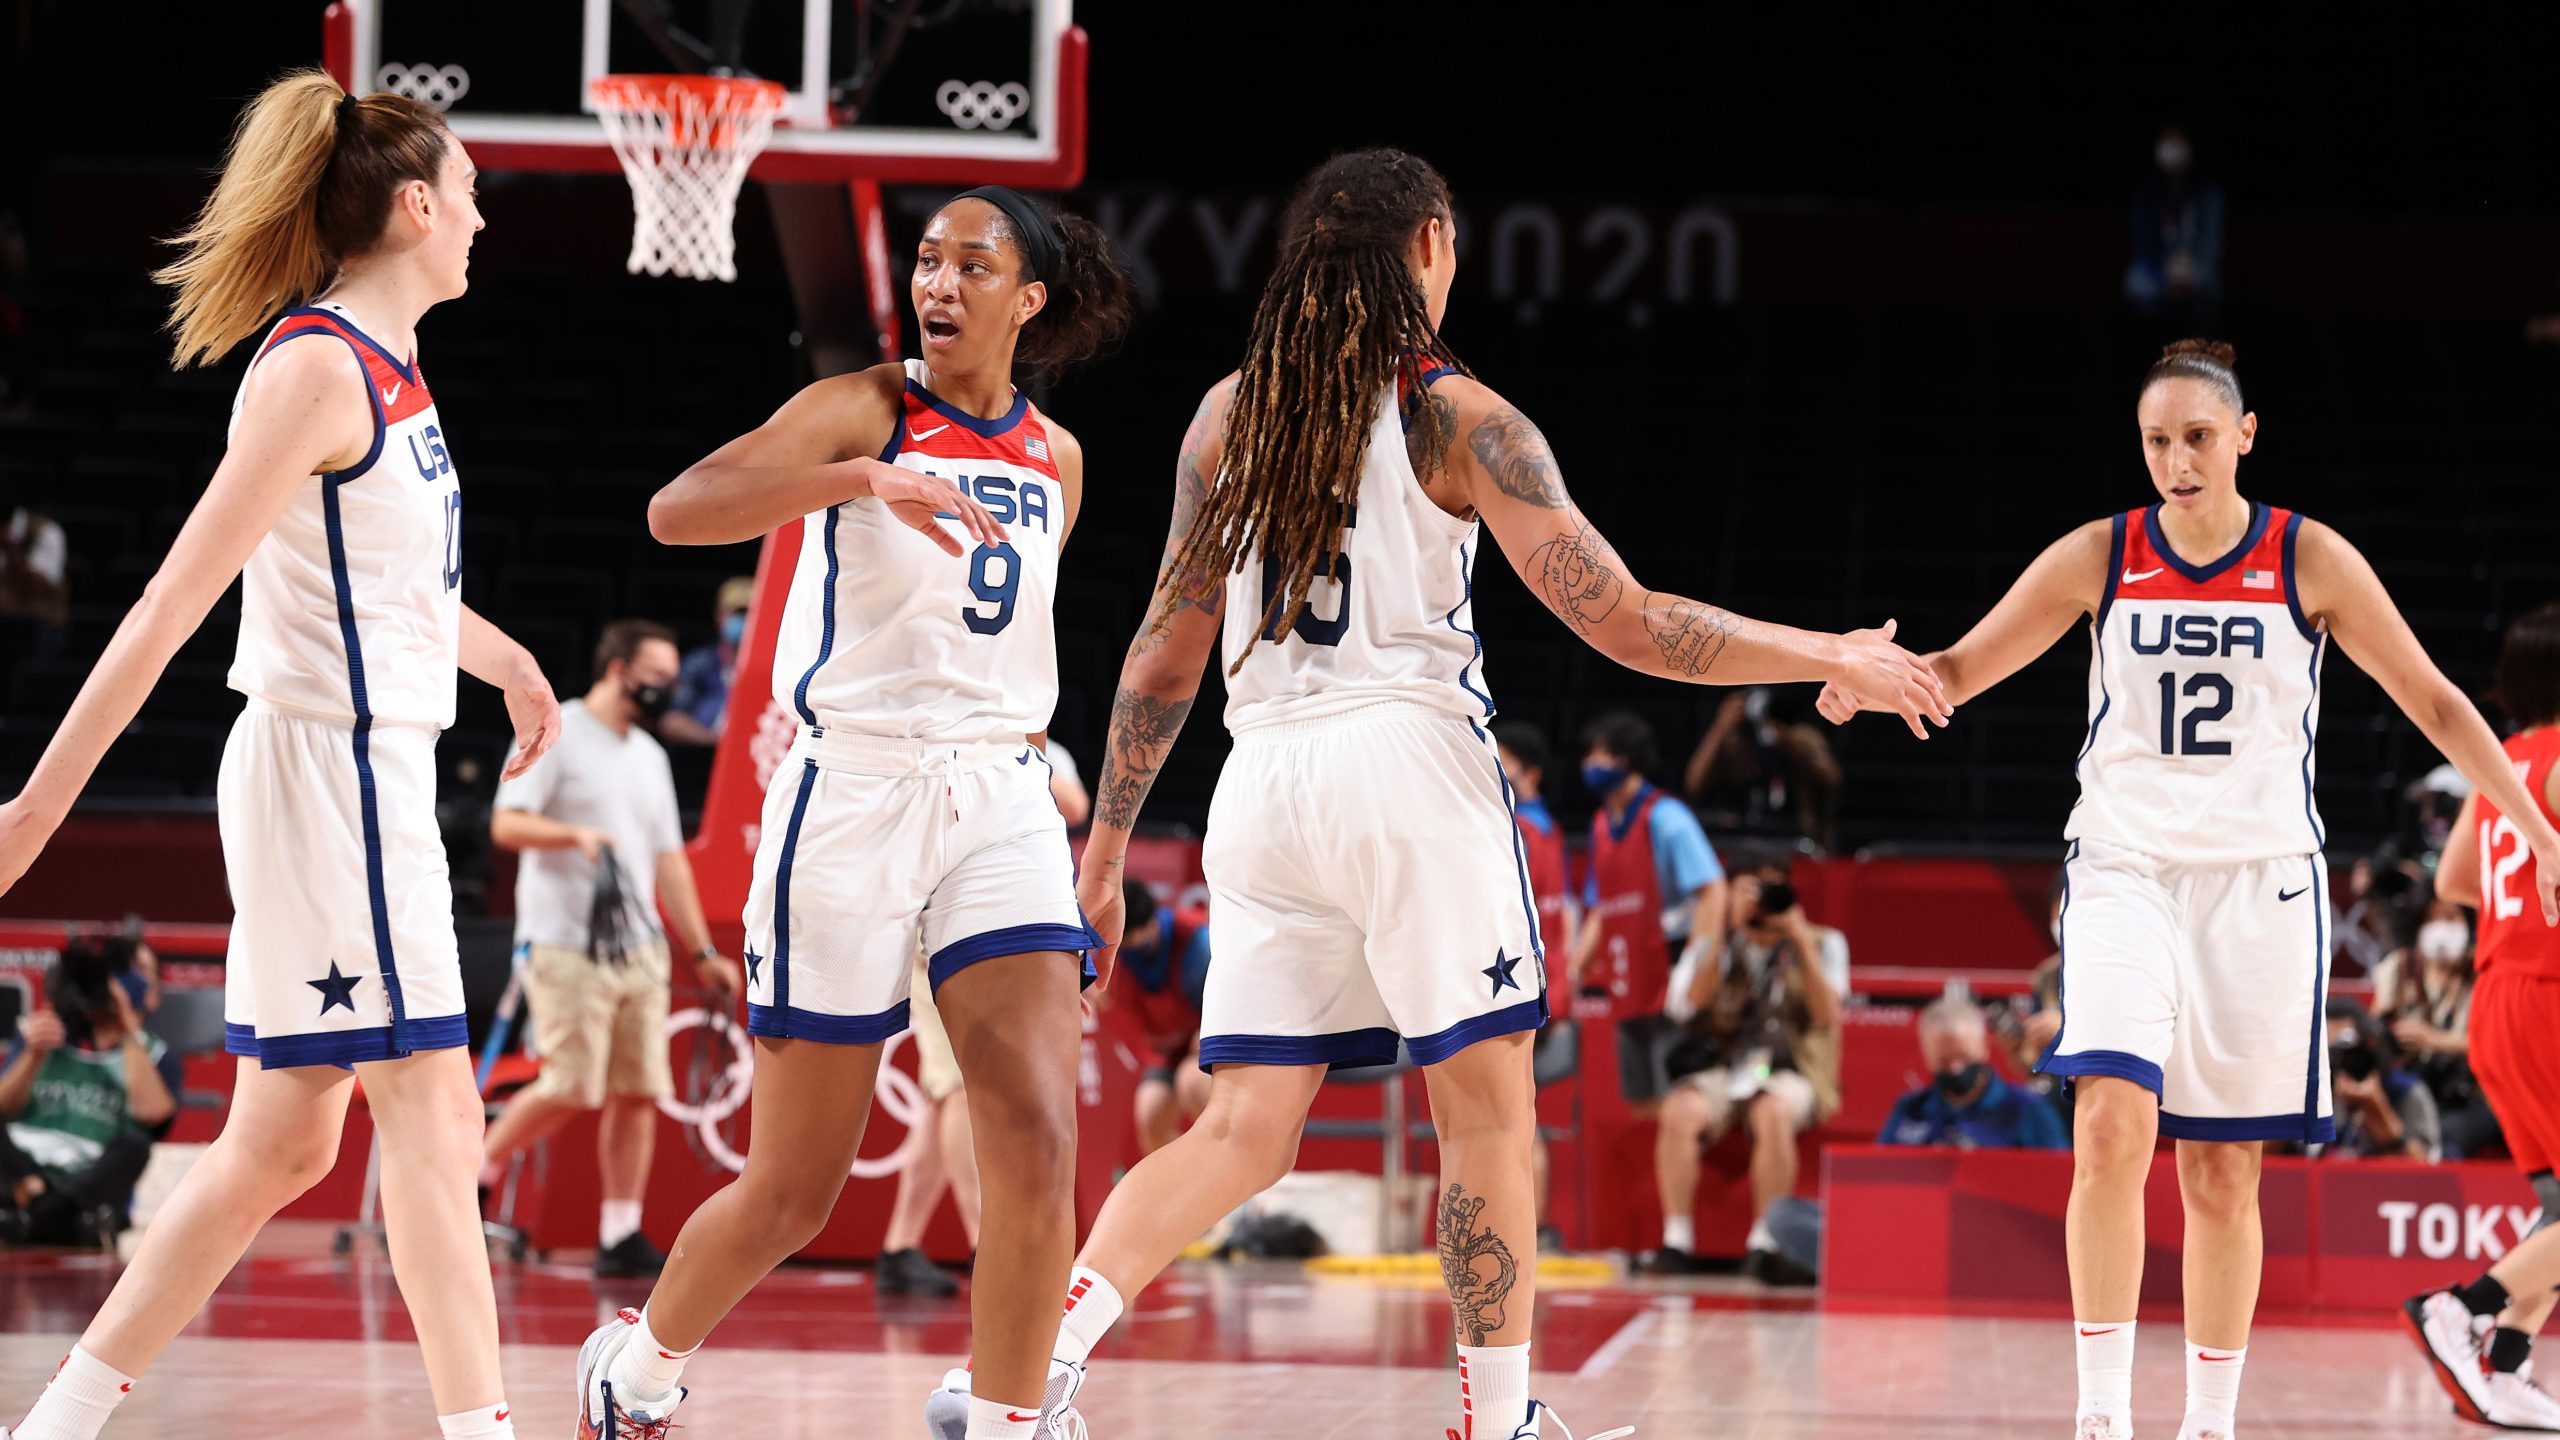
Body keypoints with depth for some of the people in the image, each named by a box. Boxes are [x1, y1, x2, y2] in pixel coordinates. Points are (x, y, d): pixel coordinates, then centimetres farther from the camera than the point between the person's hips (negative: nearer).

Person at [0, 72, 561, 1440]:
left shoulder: (385, 366, 12)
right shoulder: (314, 366, -15)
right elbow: (174, 601, -19)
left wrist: (501, 656, 48)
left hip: (374, 774, 9)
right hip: (330, 763, -9)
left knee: (282, 1139, 11)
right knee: (428, 1109, -11)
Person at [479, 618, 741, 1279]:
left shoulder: (650, 755, 20)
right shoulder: (556, 734, -2)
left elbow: (669, 859, 22)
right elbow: (506, 824, -11)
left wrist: (702, 951, 17)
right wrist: (576, 834, -28)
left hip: (639, 948, 7)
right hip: (567, 945, -7)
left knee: (639, 1091, -1)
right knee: (572, 1090, -13)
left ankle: (620, 1235, 2)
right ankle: (476, 1171, 7)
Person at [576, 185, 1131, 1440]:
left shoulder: (1053, 462, 11)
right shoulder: (864, 411, -7)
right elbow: (678, 511, -25)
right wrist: (862, 480, -38)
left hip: (1000, 799, 4)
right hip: (851, 792, -4)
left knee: (1039, 1139, -15)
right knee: (794, 1188, 4)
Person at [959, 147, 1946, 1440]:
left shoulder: (1228, 413, 12)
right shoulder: (1459, 418, -1)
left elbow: (1167, 651, 14)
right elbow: (1625, 623, -4)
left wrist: (1107, 840, 20)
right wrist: (1838, 659, 5)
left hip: (1264, 782, 5)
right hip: (1407, 762, -5)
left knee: (1240, 1135, 4)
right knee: (1485, 1112, 5)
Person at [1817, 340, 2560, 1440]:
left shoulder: (2309, 562, -1)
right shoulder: (2101, 558, 1)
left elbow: (2431, 700, 4)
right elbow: (1963, 667, 5)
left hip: (2260, 883, 0)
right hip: (2126, 870, 0)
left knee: (2224, 1174, 4)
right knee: (2113, 1126, -20)